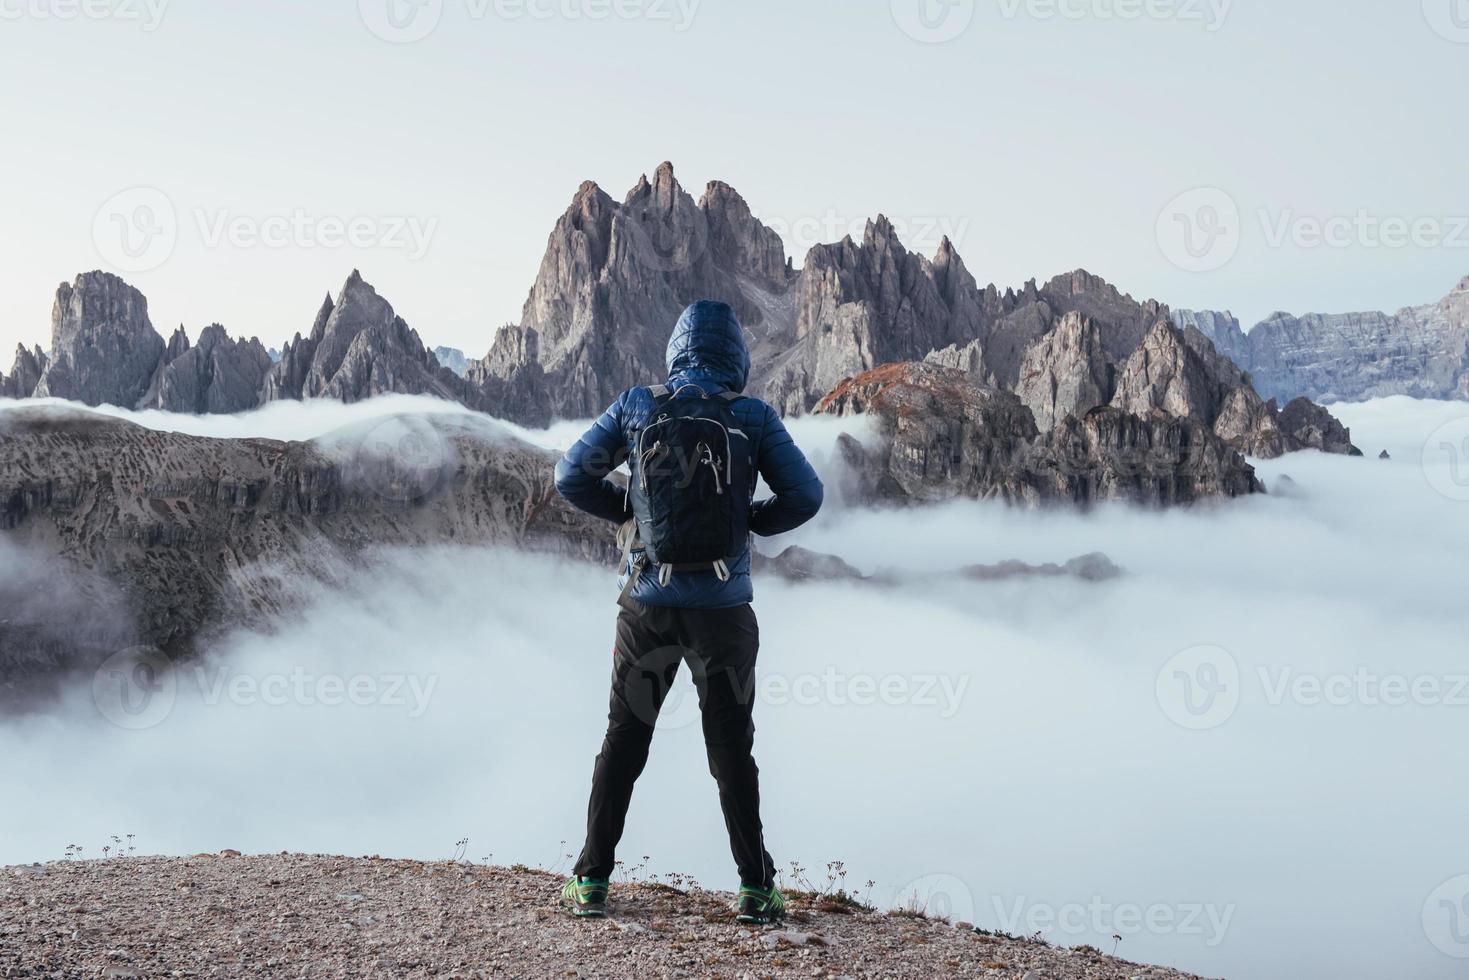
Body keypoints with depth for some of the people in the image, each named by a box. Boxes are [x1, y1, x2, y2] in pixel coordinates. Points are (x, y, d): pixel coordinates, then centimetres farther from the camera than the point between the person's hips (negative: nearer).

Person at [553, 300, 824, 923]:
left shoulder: (635, 407, 1)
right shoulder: (754, 418, -3)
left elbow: (572, 478, 3)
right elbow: (804, 496, -3)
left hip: (646, 605, 1)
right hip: (722, 608, -1)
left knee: (624, 738, 13)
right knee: (731, 748, 9)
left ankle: (592, 882, 16)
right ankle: (756, 890, 11)